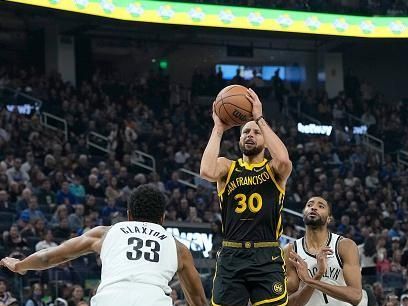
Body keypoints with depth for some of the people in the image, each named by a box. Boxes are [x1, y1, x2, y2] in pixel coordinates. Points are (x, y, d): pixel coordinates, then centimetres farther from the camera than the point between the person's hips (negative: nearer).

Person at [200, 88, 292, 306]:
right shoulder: (227, 167, 10)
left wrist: (259, 119, -12)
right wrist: (218, 128, -7)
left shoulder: (274, 169, 8)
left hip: (267, 258, -1)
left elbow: (283, 159, -18)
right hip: (231, 257, 1)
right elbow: (207, 171, -14)